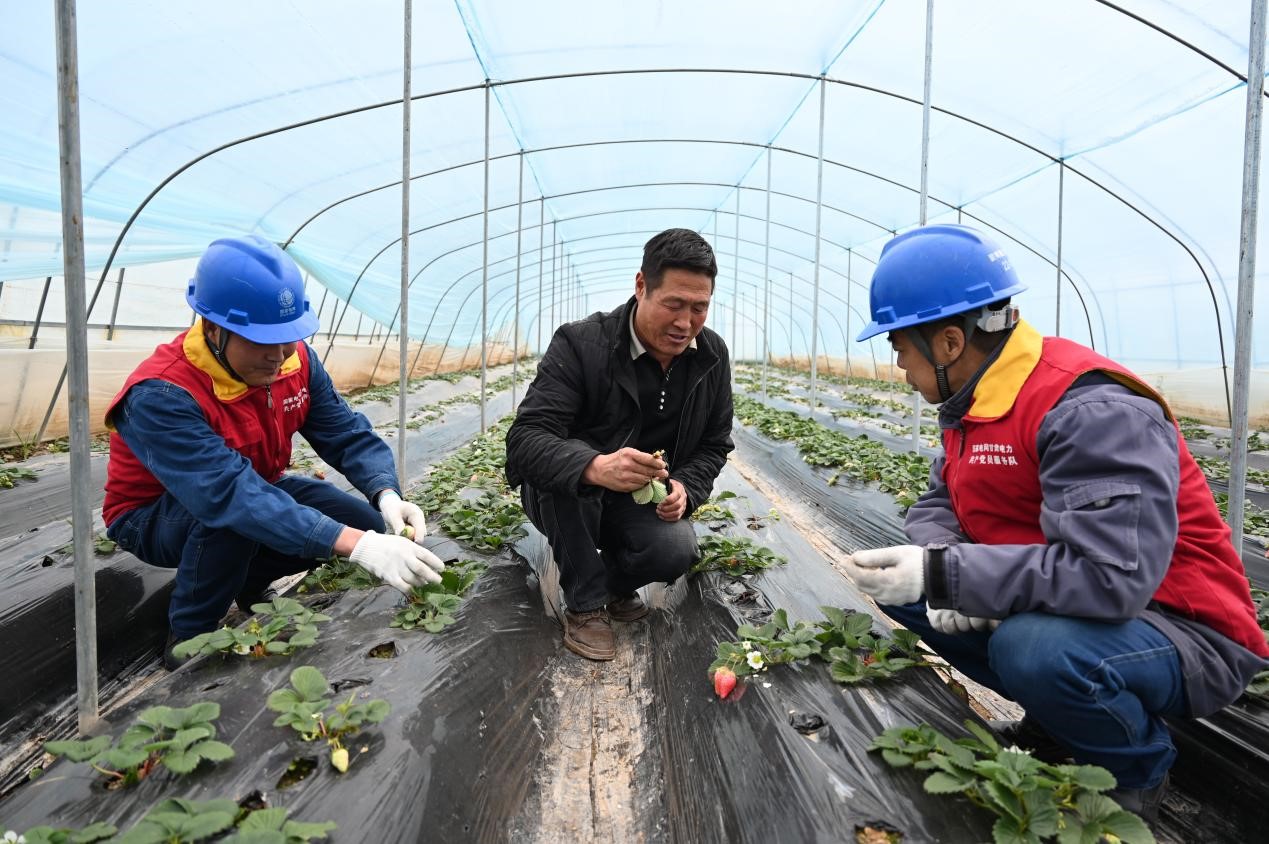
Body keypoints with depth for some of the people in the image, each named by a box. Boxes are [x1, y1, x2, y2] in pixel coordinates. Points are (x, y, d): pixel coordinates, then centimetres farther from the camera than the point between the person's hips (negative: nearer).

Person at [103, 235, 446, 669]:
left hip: (257, 488, 6)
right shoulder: (161, 396, -36)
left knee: (363, 522, -12)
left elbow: (348, 435, -15)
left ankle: (245, 583, 13)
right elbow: (231, 494, -48)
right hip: (155, 518, -6)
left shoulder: (294, 360, -16)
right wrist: (355, 545, -56)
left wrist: (387, 495, -37)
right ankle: (187, 639, -11)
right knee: (236, 516, -39)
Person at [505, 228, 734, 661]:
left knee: (676, 552, -28)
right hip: (565, 496, -2)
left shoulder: (713, 356, -6)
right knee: (573, 459, -36)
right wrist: (595, 466, -52)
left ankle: (617, 585, 9)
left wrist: (684, 487, -18)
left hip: (644, 503, 3)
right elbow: (524, 439, -31)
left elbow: (715, 445, 4)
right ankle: (586, 605, -16)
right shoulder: (579, 344, -22)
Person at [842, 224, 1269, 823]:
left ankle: (1138, 768, -2)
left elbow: (1111, 576, -36)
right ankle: (1052, 723, 11)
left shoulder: (1093, 412, -27)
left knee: (1034, 647, -38)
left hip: (1185, 632, -8)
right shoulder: (971, 401, 1)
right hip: (1054, 610, 8)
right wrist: (941, 568, -16)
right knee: (899, 582, -2)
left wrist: (944, 575, -35)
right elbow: (938, 504, 7)